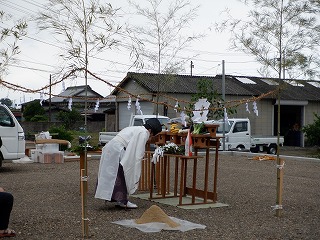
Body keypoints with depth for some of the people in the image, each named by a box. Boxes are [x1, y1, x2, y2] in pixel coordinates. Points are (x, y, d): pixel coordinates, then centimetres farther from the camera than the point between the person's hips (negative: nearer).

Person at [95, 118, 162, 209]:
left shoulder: (135, 129, 23)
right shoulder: (143, 133, -6)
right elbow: (138, 154, -12)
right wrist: (136, 175, -10)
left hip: (109, 149, 10)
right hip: (117, 151, -10)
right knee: (123, 177, -2)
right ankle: (123, 201, 3)